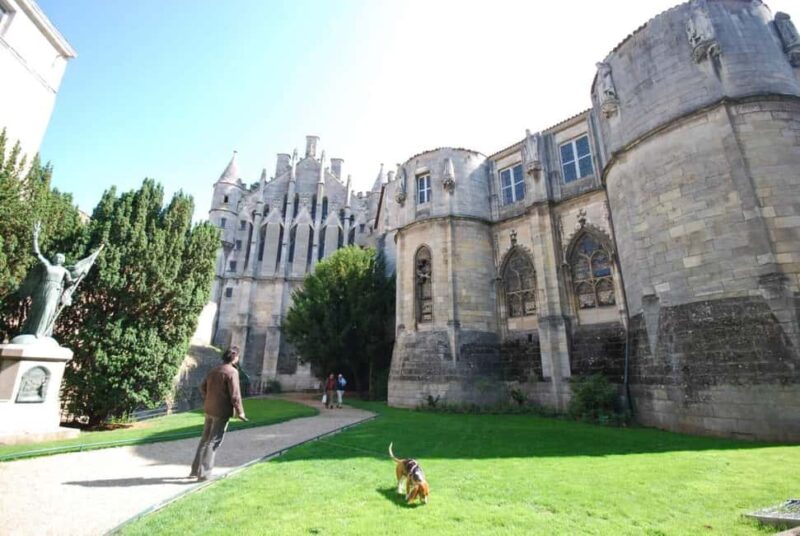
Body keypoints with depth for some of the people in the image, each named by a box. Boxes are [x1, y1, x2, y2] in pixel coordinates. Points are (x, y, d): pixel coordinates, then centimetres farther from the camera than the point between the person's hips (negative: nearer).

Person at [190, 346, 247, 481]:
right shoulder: (232, 372, -17)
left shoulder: (214, 370, 9)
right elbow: (235, 394, -20)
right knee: (213, 442, 2)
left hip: (209, 410, 8)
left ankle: (195, 470, 28)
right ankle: (204, 473, 7)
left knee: (205, 440, 19)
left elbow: (203, 388, 14)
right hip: (222, 412, -8)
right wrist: (240, 412, -10)